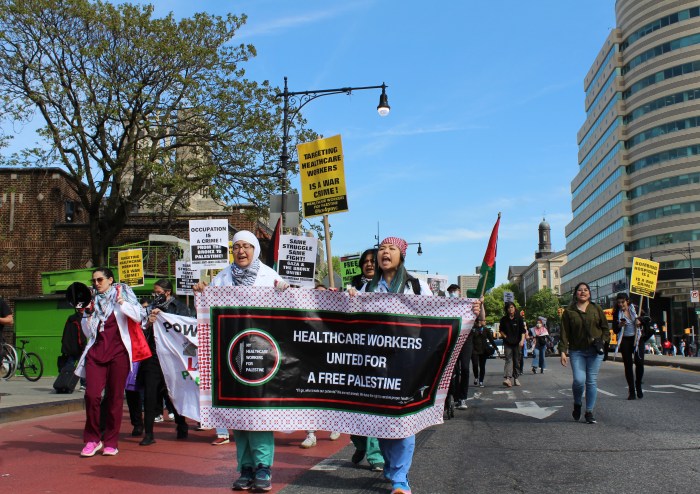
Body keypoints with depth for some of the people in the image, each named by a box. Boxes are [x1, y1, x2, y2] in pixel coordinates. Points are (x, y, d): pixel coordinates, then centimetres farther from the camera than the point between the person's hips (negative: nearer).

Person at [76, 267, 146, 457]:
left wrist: (122, 303, -14)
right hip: (96, 351, 3)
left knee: (115, 398, 1)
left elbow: (140, 315, -4)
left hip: (118, 352, -3)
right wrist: (86, 313, 5)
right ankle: (92, 439, 5)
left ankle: (111, 442, 12)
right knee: (91, 395, -11)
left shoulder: (122, 292, 7)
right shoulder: (94, 301, 17)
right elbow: (88, 332, 18)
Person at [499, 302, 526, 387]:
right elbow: (501, 330, 15)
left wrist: (522, 340, -13)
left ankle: (515, 378, 18)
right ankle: (508, 378, -26)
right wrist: (505, 336, -2)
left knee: (517, 361, 7)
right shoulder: (504, 319, 3)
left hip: (517, 343, 1)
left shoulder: (519, 318, 1)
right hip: (507, 343, -1)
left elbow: (523, 331, -1)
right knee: (508, 360, -13)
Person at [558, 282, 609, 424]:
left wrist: (602, 341, -3)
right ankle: (577, 404, 16)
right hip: (576, 351, -1)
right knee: (579, 380, -13)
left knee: (592, 381, 1)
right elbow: (564, 333, 1)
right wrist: (563, 351, -6)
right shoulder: (569, 312, 4)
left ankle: (589, 412, 11)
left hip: (595, 351, 1)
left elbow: (605, 328, 14)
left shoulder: (597, 309, 8)